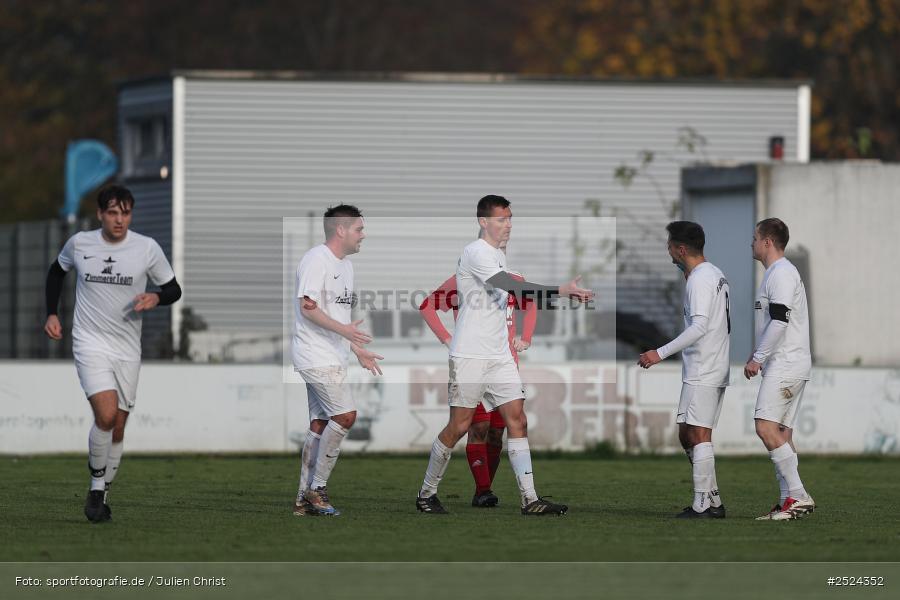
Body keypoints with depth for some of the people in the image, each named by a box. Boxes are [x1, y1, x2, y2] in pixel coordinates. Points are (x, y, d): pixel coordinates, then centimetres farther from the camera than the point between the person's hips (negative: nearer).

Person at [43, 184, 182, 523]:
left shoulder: (147, 248, -4)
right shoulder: (79, 244, -2)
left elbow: (173, 289, 5)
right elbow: (57, 271, 19)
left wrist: (156, 298, -17)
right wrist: (51, 314, 10)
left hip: (127, 349, 2)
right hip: (90, 343, -2)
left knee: (117, 428, 6)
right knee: (106, 414, -22)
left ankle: (102, 495, 24)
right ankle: (97, 487, -3)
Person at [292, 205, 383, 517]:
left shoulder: (346, 265, 19)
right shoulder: (316, 259, -12)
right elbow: (307, 307, -19)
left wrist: (358, 350, 25)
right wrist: (343, 329, -27)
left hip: (333, 357, 10)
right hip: (315, 355, -10)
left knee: (320, 425, 8)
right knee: (345, 415, -16)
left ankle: (304, 498, 11)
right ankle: (317, 487, -9)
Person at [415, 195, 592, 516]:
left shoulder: (498, 255, 16)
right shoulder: (476, 253, -13)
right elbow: (514, 287, -26)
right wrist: (559, 290, -31)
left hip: (499, 356, 8)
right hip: (470, 356, -8)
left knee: (517, 420, -2)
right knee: (459, 425, -4)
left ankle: (530, 499, -7)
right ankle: (426, 493, 11)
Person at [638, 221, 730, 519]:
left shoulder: (700, 280, -13)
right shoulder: (715, 274, 17)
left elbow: (699, 327, -23)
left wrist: (661, 353, -24)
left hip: (702, 373, -10)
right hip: (715, 371, 10)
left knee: (698, 436, -10)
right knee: (687, 436, 13)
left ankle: (702, 505, -12)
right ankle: (713, 502, 14)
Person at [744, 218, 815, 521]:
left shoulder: (782, 274, -12)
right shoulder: (775, 273, 21)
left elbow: (780, 320, -21)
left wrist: (757, 358, -17)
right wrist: (759, 356, 22)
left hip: (786, 366, -11)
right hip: (782, 365, 11)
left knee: (766, 427, -17)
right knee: (781, 433, 8)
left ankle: (798, 495, -20)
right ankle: (789, 501, 8)